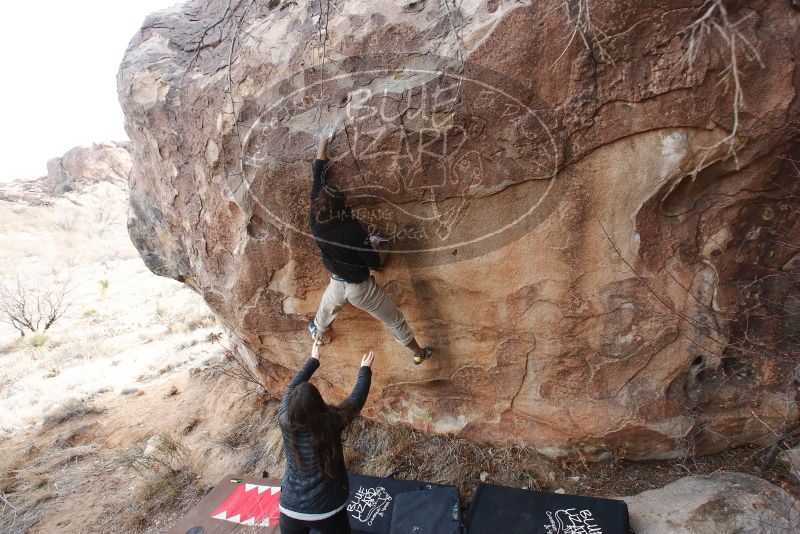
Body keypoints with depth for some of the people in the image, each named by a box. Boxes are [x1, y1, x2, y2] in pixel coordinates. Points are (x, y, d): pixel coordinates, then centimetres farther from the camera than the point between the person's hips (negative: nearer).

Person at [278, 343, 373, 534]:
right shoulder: (331, 423, -21)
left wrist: (313, 361, 13)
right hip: (327, 510, -2)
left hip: (291, 509, 2)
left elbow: (292, 387, 1)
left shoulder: (286, 422, -15)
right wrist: (365, 369, 9)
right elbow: (357, 399, -7)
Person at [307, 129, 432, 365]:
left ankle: (318, 333, 68)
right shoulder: (353, 229, -30)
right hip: (362, 288, -5)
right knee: (395, 321, 15)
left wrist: (322, 146, 6)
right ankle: (419, 354, 32)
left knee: (325, 310, 38)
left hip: (337, 284, 5)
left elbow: (318, 179, -5)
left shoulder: (315, 221, -16)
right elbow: (376, 263, -22)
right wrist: (376, 246, -1)